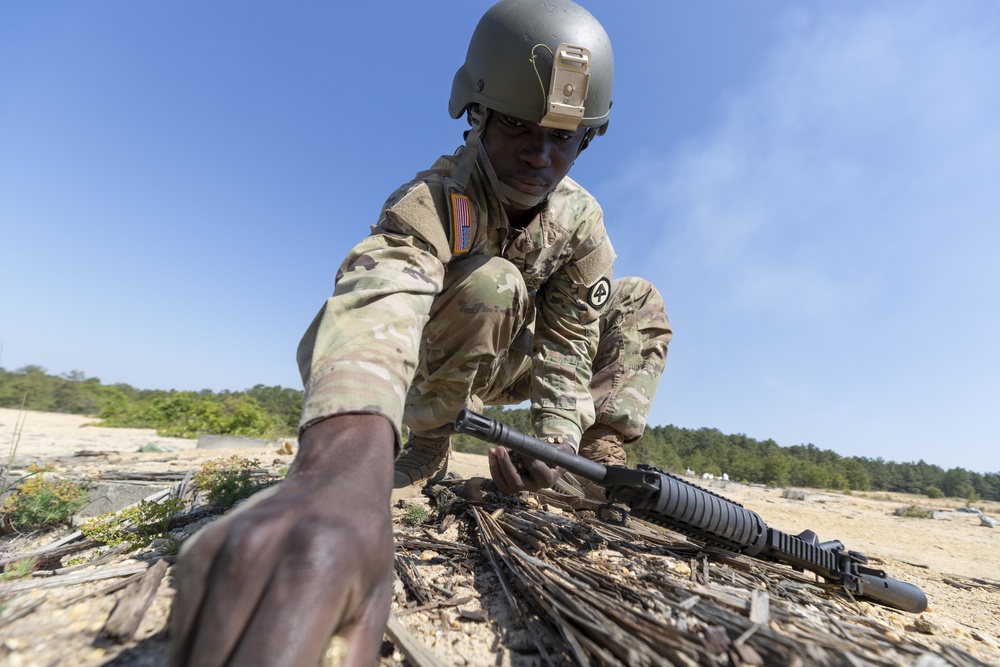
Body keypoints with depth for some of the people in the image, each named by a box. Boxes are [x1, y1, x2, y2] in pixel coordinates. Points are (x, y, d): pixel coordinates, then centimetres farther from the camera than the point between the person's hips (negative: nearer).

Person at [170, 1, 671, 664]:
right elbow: (380, 290, -54)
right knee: (489, 282, -36)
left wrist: (555, 438, -33)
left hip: (508, 360, 5)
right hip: (434, 360, -4)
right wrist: (346, 463, -73)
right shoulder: (435, 198, -31)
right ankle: (428, 446, -16)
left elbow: (568, 343, -16)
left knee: (640, 304, -5)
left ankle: (600, 459, -8)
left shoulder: (582, 218, -14)